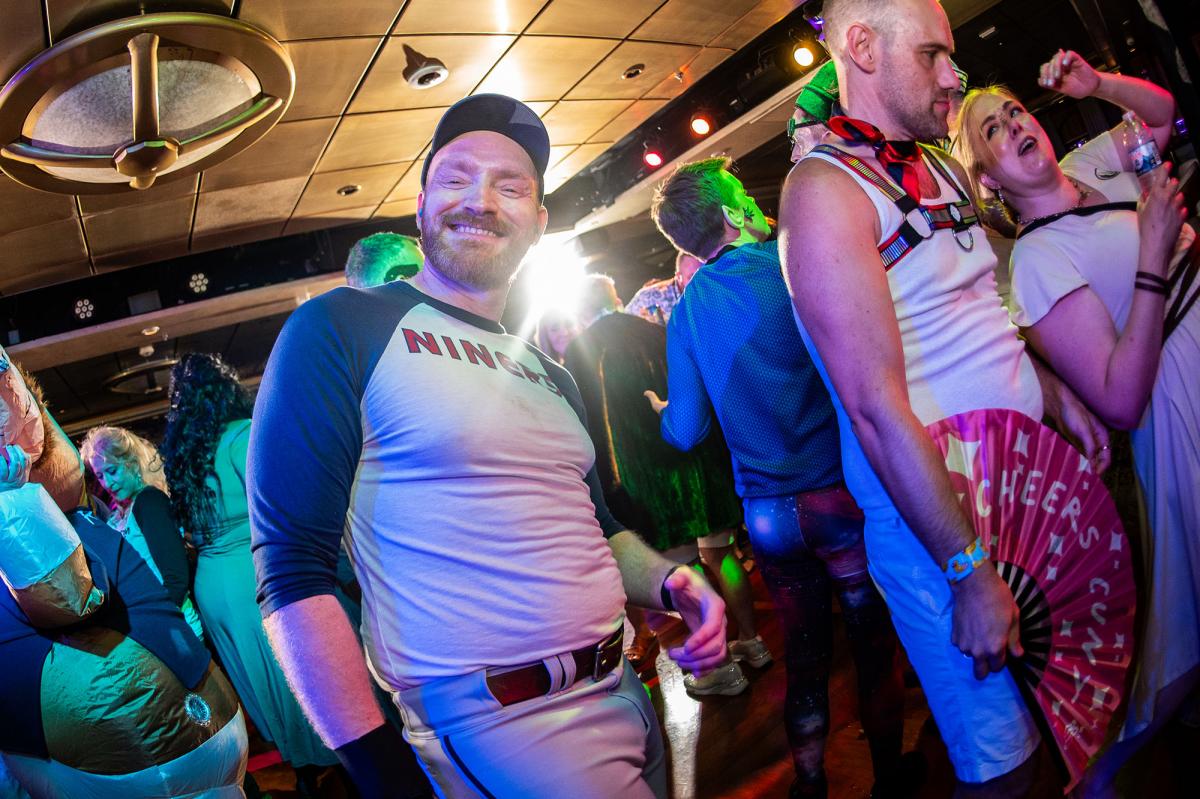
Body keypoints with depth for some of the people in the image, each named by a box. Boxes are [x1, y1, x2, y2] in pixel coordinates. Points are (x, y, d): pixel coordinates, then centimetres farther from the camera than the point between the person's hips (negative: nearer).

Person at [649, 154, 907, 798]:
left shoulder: (684, 314, 1)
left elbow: (686, 432, 1)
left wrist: (661, 410, 21)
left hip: (768, 514, 3)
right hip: (841, 494, -3)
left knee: (804, 660, 18)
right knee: (875, 647, 15)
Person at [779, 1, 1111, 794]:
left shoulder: (941, 166, 12)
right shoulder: (824, 189, -16)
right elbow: (877, 408, -22)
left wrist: (1057, 394, 10)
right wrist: (970, 573, -21)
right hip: (934, 506, -8)